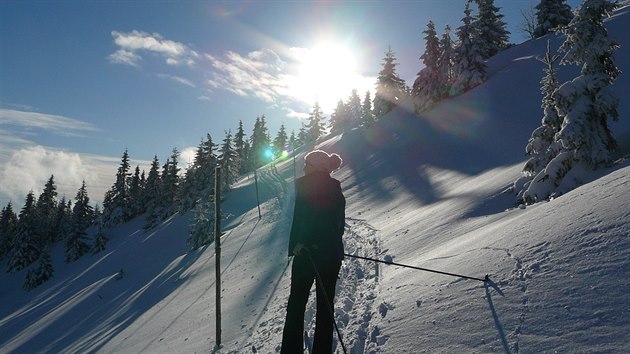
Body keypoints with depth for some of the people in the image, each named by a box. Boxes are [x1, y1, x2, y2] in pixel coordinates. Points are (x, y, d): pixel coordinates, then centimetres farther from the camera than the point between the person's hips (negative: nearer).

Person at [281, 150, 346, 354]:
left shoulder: (306, 185, -5)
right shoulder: (336, 190, 13)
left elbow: (304, 216, -19)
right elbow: (340, 224, 13)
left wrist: (300, 242, -18)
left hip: (308, 250, -6)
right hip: (333, 252, 6)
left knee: (296, 303, 4)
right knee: (325, 305, 11)